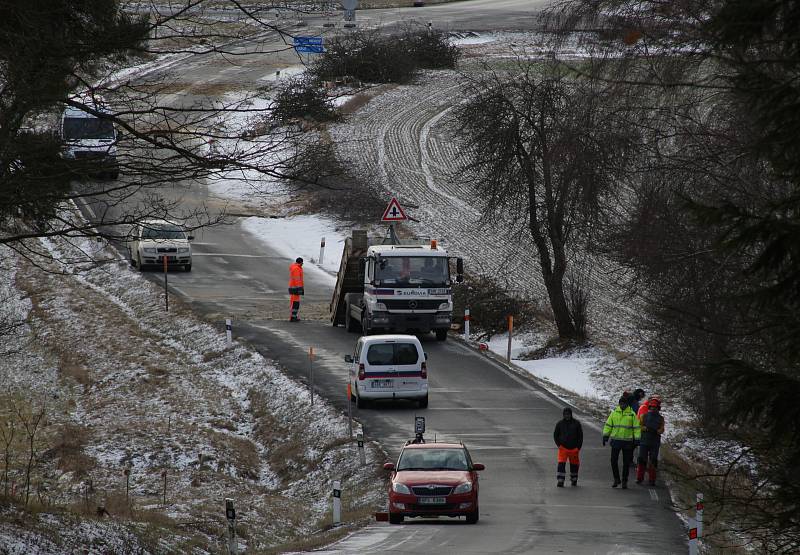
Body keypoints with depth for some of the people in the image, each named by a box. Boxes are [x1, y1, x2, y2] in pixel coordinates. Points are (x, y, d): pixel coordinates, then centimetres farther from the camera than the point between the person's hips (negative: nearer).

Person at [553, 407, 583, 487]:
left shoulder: (576, 423, 1)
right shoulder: (559, 423, 3)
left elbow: (580, 436, 6)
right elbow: (555, 435, 12)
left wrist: (578, 447, -3)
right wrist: (559, 444, -2)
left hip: (574, 449, 1)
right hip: (563, 448, -1)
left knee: (574, 465, 11)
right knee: (561, 464, -14)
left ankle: (574, 480, 29)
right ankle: (560, 481, -14)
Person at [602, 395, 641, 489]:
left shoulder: (632, 414, -1)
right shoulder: (614, 413, 6)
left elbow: (637, 428, 1)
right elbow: (608, 425, 10)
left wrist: (636, 440, -5)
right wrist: (605, 436, 3)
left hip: (627, 441, -2)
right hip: (615, 440, 2)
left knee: (626, 462, 3)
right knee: (614, 461, -1)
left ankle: (624, 481, 12)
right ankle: (616, 479, 13)